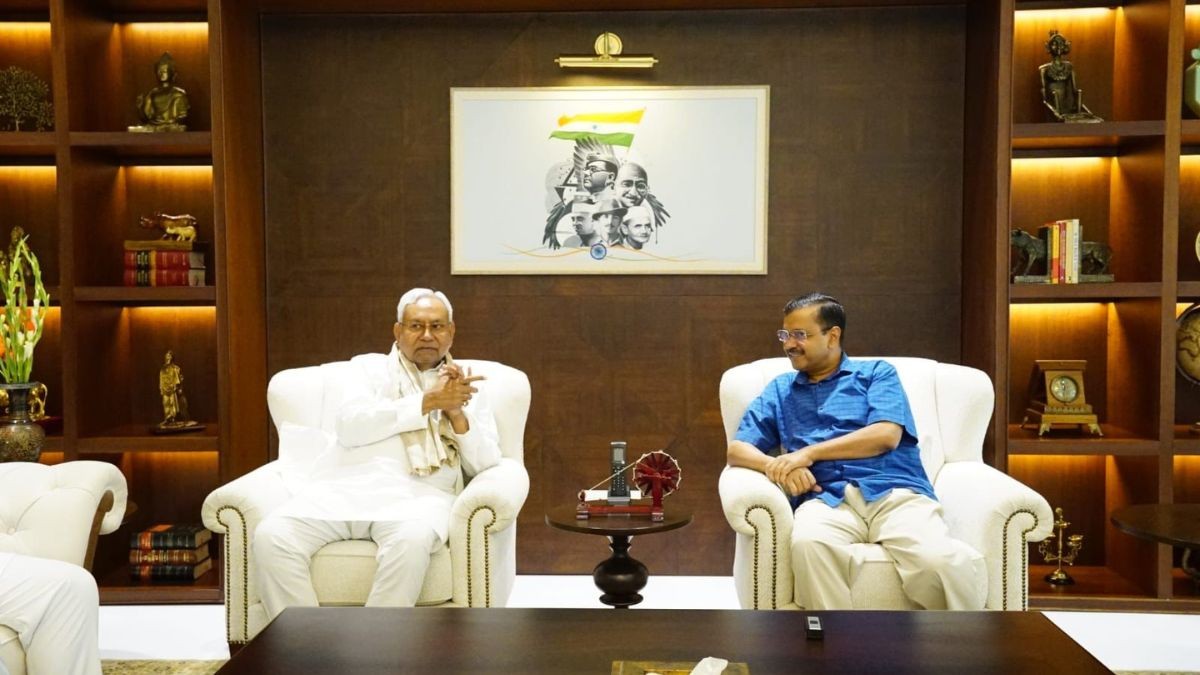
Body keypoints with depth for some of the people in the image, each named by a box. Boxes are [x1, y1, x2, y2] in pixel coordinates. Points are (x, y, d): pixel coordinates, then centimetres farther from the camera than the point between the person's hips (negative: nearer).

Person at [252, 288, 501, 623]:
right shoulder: (369, 367, 20)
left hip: (418, 492, -1)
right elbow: (350, 426, 0)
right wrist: (426, 402, -5)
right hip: (348, 484, 1)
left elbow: (486, 464, 12)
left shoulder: (465, 388, 21)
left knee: (412, 541, -37)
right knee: (272, 536, -26)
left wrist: (457, 413, -4)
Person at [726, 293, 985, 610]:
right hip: (827, 499, 1)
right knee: (808, 542, -36)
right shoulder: (779, 390, 26)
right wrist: (775, 466, -7)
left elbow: (886, 435, 1)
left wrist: (809, 453, -4)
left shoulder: (876, 372, 19)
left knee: (942, 561, -32)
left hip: (893, 491, -1)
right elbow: (737, 449, 16)